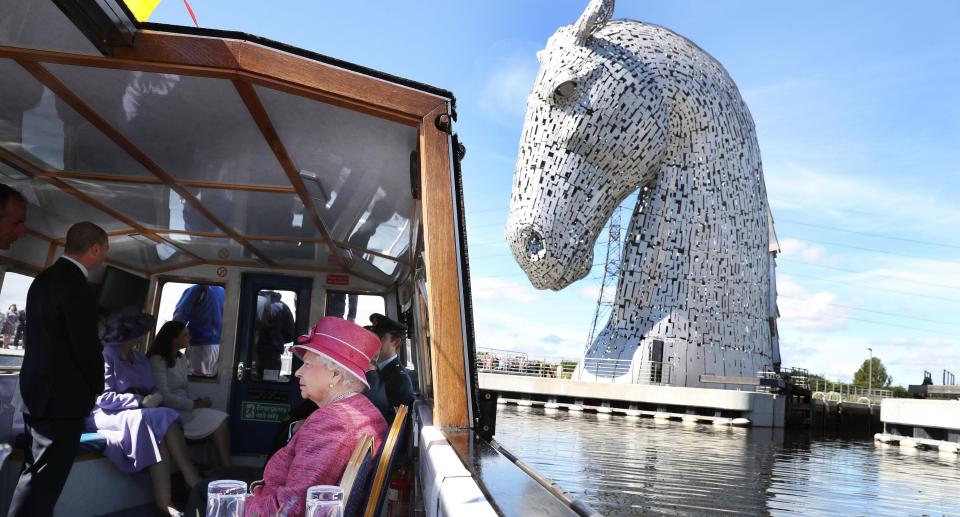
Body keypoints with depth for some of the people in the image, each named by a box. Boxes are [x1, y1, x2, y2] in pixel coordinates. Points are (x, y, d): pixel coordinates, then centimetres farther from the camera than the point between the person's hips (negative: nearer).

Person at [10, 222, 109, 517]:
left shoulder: (44, 279, 10)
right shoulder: (76, 287, -20)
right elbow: (87, 345, -19)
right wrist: (97, 386, -1)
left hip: (36, 391, 10)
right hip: (61, 397, -10)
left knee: (33, 476, 19)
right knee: (44, 482, -2)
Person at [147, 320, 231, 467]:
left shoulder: (181, 359, 17)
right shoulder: (157, 361, -9)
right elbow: (164, 397, -17)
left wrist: (199, 400, -4)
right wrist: (194, 404, -16)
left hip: (184, 409, 7)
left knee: (221, 419, -17)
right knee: (218, 421, -20)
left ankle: (225, 470, -20)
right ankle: (225, 470, -15)